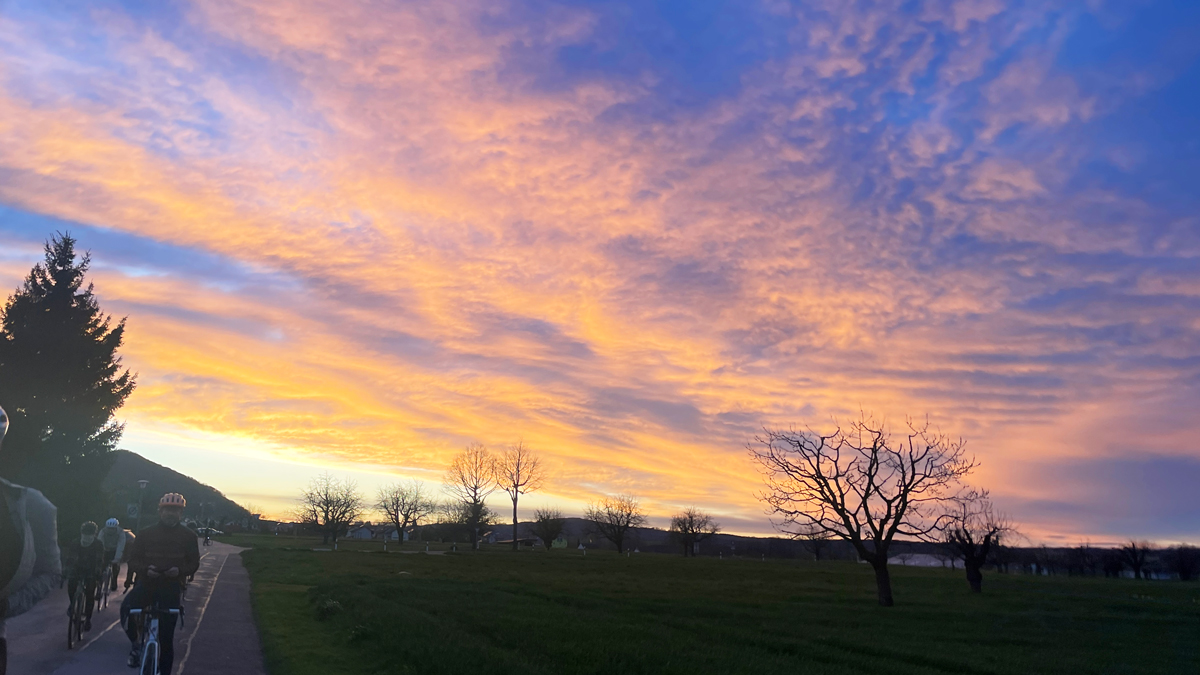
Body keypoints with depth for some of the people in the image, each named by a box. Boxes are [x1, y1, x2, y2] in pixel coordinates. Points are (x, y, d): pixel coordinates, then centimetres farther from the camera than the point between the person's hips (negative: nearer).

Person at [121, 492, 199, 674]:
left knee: (166, 636, -3)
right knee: (126, 608, -29)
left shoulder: (187, 536, 3)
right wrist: (145, 569, -18)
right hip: (146, 583, 1)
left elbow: (194, 563, 5)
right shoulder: (146, 534, 3)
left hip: (171, 587, -1)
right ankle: (135, 644, -2)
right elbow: (133, 560, 3)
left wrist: (180, 570, -17)